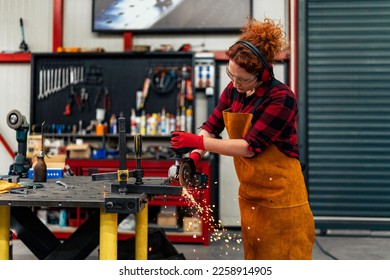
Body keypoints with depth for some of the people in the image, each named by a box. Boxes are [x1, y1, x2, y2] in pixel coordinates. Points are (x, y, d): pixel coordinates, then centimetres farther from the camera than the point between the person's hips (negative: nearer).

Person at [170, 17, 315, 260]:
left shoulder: (282, 98, -20)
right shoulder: (233, 91, 1)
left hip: (280, 194, -7)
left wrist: (199, 142, -24)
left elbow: (250, 146, -23)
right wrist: (194, 157, -12)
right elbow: (211, 127, 6)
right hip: (250, 194, 7)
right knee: (256, 257, 17)